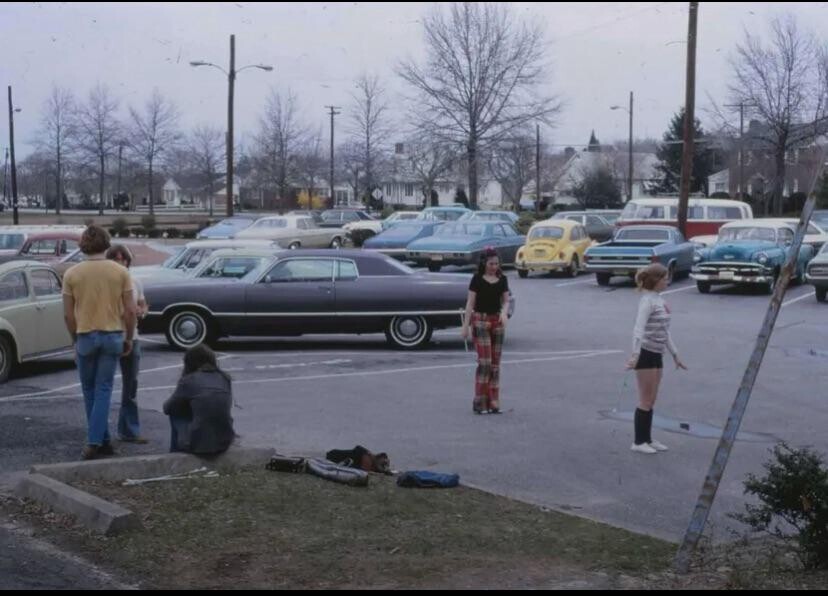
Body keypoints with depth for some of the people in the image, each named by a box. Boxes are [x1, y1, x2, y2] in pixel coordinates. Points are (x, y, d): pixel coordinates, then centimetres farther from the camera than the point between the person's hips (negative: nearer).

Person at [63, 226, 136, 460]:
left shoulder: (72, 274, -3)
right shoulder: (120, 272, -3)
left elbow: (68, 314, -2)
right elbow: (130, 310, -4)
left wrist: (75, 339, 12)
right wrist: (128, 338, 8)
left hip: (86, 336, 0)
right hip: (112, 335, 0)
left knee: (90, 390, 14)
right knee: (103, 389, 4)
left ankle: (102, 441, 18)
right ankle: (95, 441, -3)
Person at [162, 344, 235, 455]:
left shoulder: (189, 380, -4)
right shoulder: (225, 379, 6)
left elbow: (167, 408, 9)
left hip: (198, 444, -4)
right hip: (225, 442, 5)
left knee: (175, 415, 21)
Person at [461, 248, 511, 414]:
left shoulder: (502, 279, 7)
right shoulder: (477, 279, -5)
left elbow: (506, 301, 7)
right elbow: (470, 303, -5)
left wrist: (504, 313, -15)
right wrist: (466, 325, -9)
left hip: (497, 321, 5)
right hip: (480, 320, -5)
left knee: (495, 363, 6)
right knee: (484, 362, -12)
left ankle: (493, 402, 11)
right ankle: (479, 402, -7)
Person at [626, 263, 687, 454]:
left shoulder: (659, 300, 13)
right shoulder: (647, 301, -14)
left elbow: (664, 330, 21)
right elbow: (639, 329, -25)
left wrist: (675, 355, 24)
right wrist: (635, 354, -35)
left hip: (656, 354, 8)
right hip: (645, 354, -8)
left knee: (651, 400, 12)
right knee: (646, 400, -2)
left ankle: (647, 439, 19)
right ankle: (639, 442, 5)